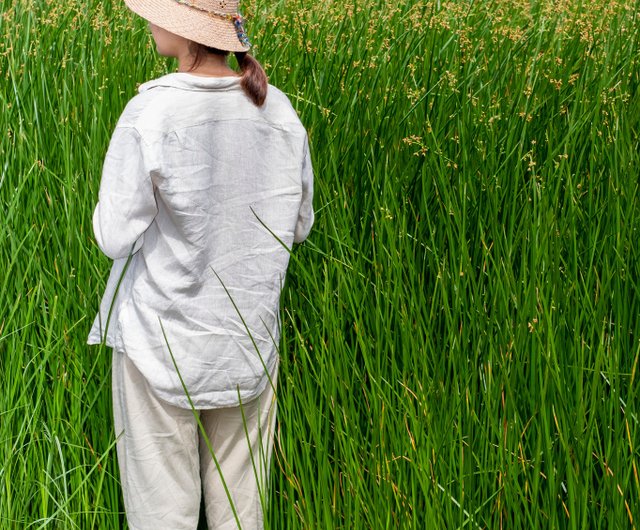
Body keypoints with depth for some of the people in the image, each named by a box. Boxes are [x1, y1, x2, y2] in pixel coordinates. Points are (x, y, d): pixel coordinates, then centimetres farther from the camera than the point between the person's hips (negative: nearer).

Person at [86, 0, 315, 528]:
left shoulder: (150, 112, -18)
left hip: (163, 338, -4)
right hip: (250, 335, 4)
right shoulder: (278, 109, -4)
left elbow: (115, 237, -14)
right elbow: (298, 225, 6)